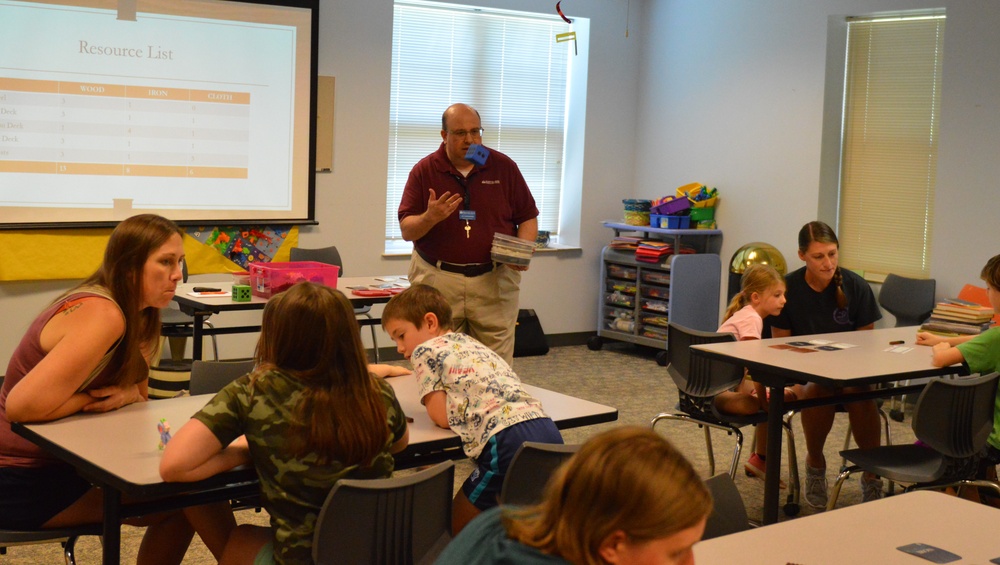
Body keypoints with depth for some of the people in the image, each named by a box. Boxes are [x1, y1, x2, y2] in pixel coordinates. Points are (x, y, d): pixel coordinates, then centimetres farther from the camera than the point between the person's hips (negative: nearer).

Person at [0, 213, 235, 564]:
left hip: (63, 462, 9)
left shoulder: (139, 319, 4)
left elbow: (138, 392, 13)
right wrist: (95, 399, -16)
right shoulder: (102, 315, -24)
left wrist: (130, 395, -9)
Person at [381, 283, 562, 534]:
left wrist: (433, 399, 20)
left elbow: (442, 417, -1)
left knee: (454, 528, 8)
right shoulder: (470, 343, 28)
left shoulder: (425, 350, 6)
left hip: (508, 442, -8)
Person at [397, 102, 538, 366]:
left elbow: (528, 218, 9)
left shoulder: (504, 167, 5)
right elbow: (406, 230, 0)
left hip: (495, 282, 1)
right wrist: (430, 217, -21)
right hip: (437, 280, 0)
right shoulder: (424, 171, 2)